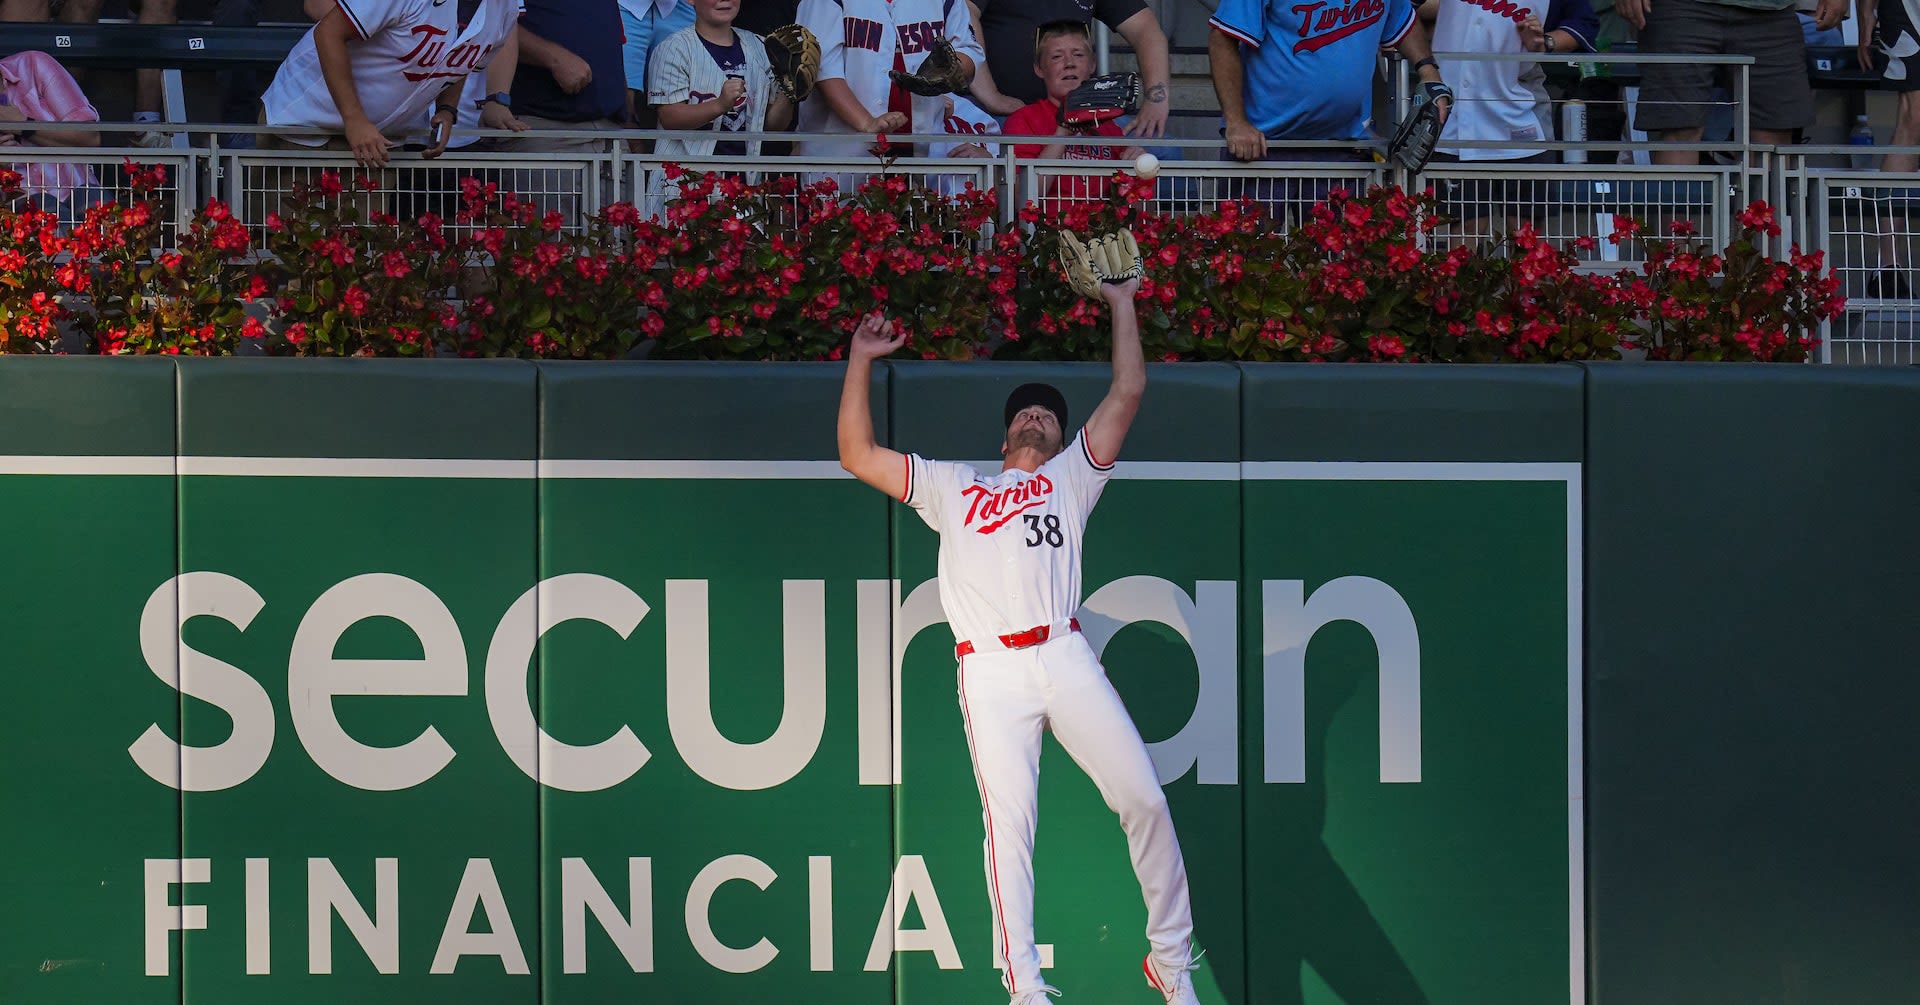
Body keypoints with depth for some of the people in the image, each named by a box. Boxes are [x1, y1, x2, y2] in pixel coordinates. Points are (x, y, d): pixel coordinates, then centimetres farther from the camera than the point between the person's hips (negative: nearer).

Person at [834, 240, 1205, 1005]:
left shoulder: (1071, 477, 24)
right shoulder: (952, 487, 27)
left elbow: (1127, 395, 17)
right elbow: (858, 456, 23)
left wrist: (1122, 306, 18)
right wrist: (861, 363, 22)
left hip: (1065, 658, 0)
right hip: (991, 671, 0)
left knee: (1143, 797, -10)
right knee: (1008, 821, -11)